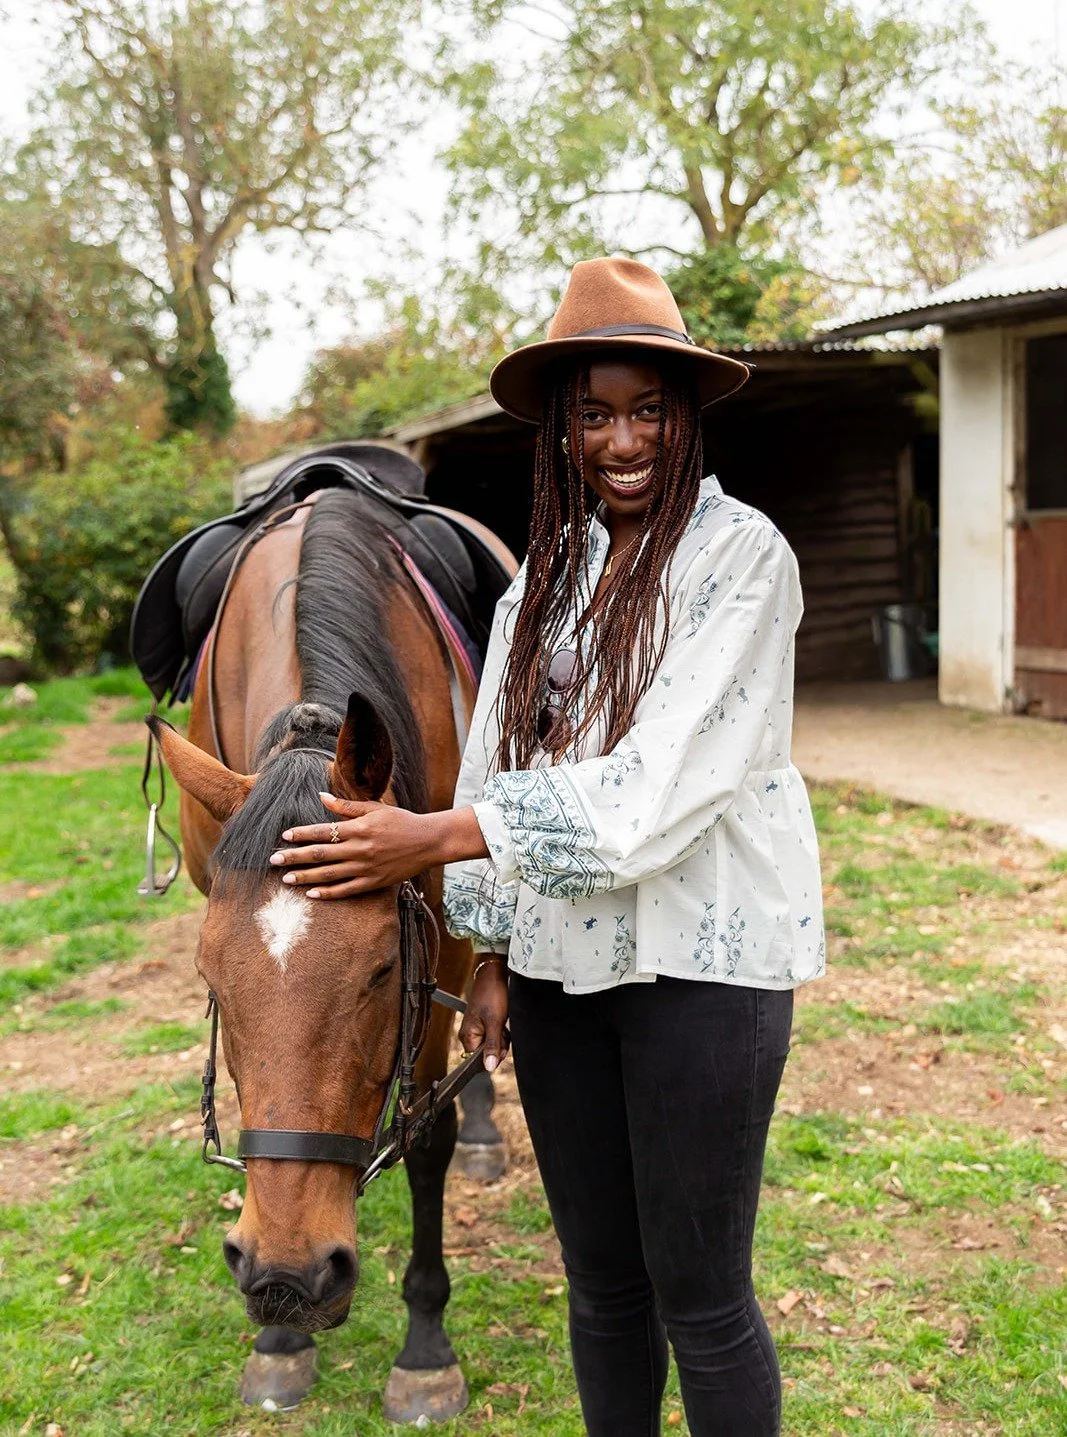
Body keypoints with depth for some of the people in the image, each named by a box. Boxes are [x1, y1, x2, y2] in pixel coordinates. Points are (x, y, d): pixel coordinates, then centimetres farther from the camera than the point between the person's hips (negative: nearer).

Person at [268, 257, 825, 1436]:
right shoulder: (546, 572, 10)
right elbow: (500, 763, 13)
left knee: (698, 1295, 4)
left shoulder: (742, 555, -9)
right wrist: (491, 951, 7)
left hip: (699, 957, -5)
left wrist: (433, 840, -20)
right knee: (600, 1282, 17)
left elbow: (666, 778, -19)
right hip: (559, 962, 6)